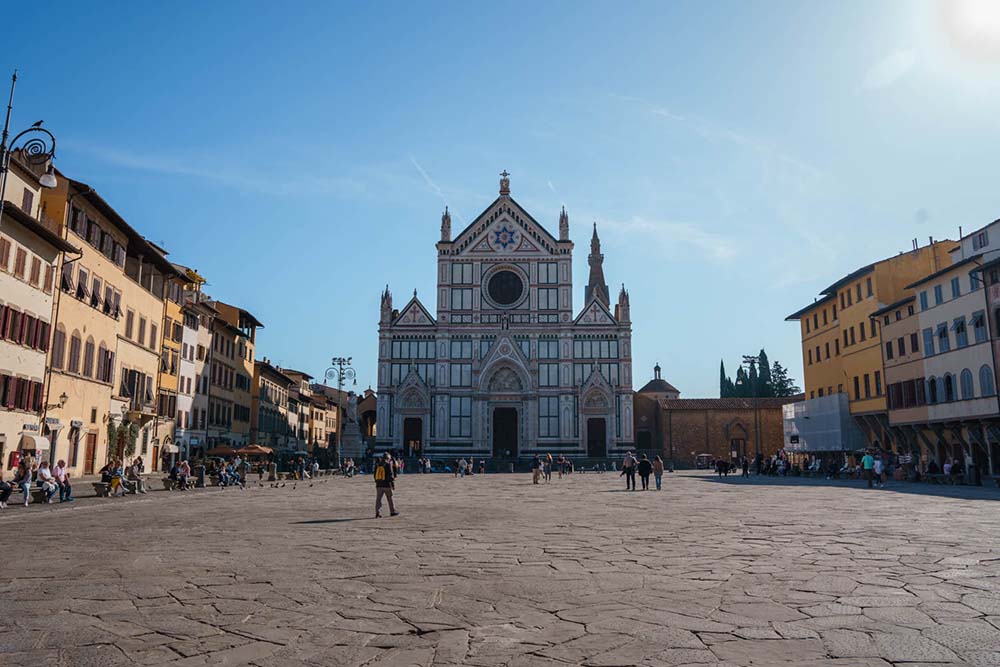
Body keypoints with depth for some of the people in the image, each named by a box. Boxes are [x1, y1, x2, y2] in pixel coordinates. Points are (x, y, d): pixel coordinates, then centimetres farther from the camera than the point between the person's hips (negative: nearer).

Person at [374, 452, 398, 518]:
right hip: (387, 484, -4)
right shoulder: (388, 464, -9)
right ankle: (392, 511, 20)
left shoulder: (377, 465, 8)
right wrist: (393, 484, -6)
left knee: (378, 499, 2)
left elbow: (375, 475, 14)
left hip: (379, 485, 4)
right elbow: (391, 475, -11)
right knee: (390, 498, 10)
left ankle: (378, 513, -6)